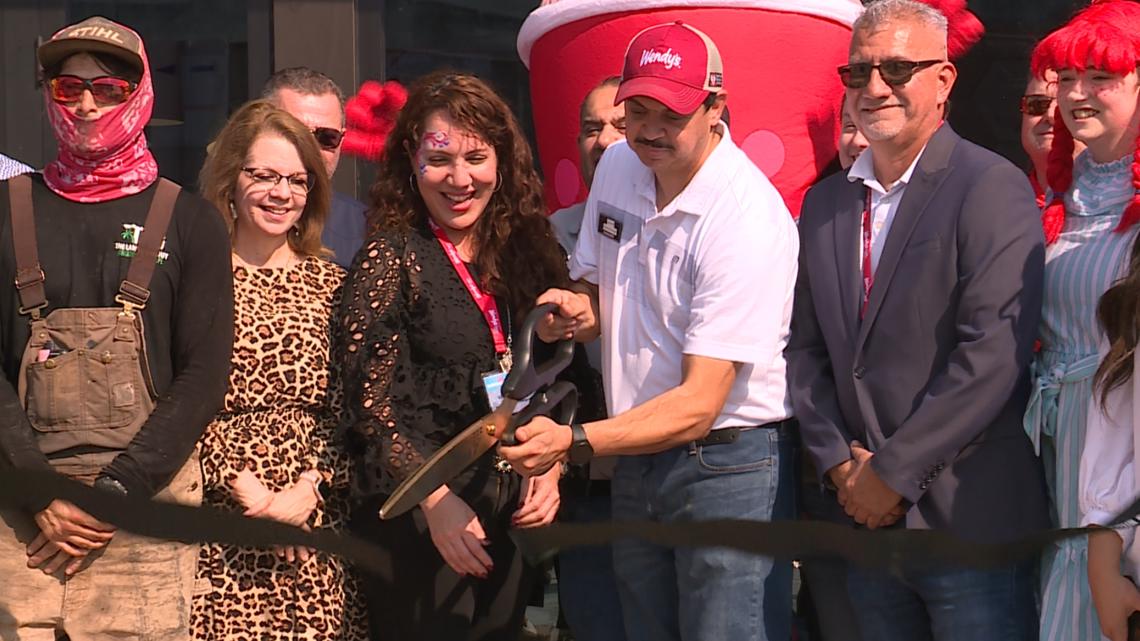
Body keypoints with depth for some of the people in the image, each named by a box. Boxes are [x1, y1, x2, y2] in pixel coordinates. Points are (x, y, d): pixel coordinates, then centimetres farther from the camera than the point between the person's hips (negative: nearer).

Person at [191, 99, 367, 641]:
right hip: (217, 533, -3)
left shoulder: (329, 283, 12)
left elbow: (347, 410, 6)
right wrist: (243, 485, -12)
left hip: (315, 531, 3)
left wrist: (308, 489, -8)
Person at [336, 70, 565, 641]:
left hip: (512, 524, 5)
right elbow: (370, 401, -12)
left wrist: (549, 468, -2)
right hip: (417, 526, -5)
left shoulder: (525, 252, 9)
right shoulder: (390, 259, -7)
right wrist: (436, 500, -18)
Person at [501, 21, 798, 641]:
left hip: (727, 462, -7)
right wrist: (577, 312, -5)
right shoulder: (617, 168, 3)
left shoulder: (749, 219, -22)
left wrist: (573, 442, -35)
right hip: (636, 459, 7)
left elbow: (698, 406, -25)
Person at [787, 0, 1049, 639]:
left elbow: (993, 353, -17)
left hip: (967, 517, -6)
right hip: (866, 517, 6)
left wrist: (893, 472, -15)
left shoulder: (992, 189, -9)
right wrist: (838, 461, -2)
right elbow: (807, 347, 13)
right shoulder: (825, 203, 13)